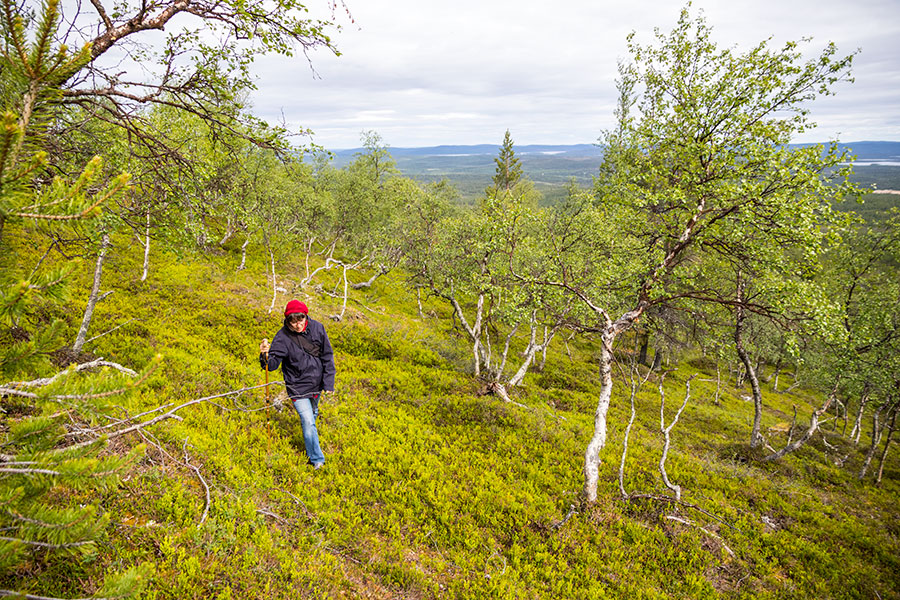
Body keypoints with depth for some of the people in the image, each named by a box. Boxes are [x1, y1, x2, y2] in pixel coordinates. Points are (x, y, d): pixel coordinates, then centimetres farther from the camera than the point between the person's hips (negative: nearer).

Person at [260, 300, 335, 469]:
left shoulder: (317, 328, -13)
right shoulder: (283, 337, -20)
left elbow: (327, 356, -4)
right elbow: (273, 364, -23)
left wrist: (328, 383, -4)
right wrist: (266, 356, -46)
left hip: (317, 383, 3)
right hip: (298, 387, -3)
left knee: (313, 413, 25)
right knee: (308, 421, -7)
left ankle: (310, 442, 55)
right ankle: (316, 458, 13)